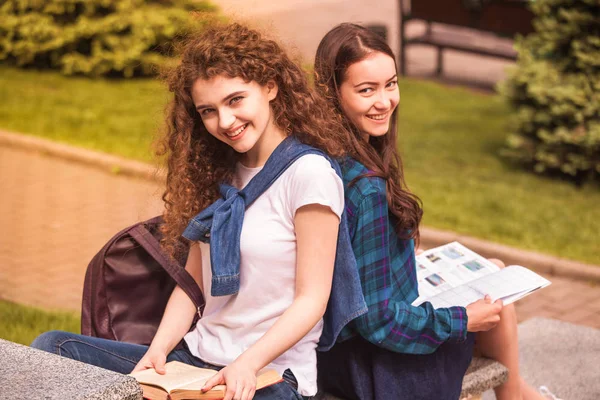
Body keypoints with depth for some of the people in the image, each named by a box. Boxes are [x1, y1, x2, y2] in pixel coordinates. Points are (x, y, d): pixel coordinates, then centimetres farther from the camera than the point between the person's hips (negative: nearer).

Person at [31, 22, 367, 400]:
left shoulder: (309, 173, -9)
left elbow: (311, 300, -11)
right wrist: (159, 350, -4)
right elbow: (192, 282, 12)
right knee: (51, 346, -7)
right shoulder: (220, 172, 13)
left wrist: (249, 362, -23)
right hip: (196, 358, 7)